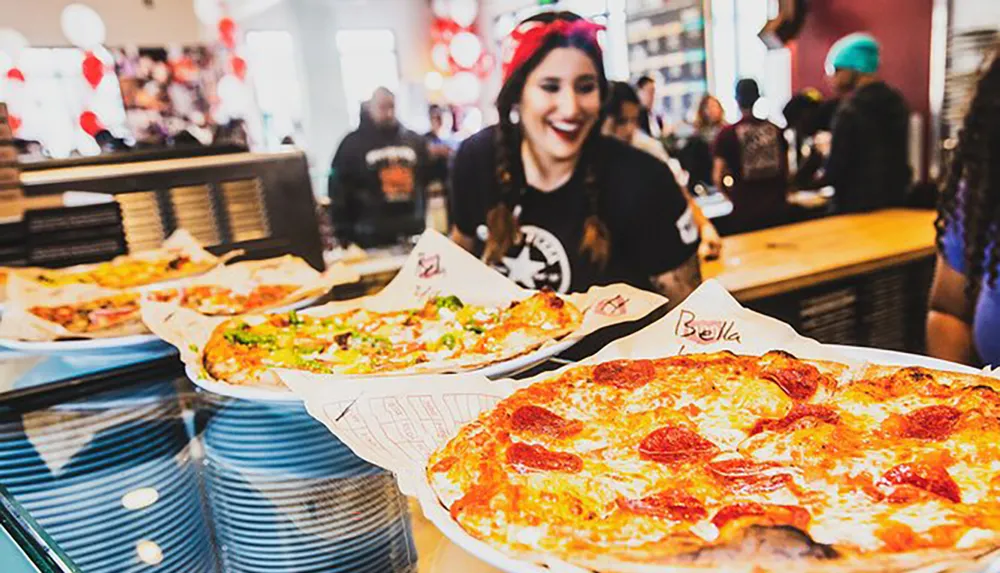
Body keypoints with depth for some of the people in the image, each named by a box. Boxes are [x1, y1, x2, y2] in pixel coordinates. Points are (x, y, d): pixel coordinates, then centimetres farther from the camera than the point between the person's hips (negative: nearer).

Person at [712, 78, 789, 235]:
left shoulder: (728, 134, -6)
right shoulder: (776, 130, 4)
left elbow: (718, 177, -7)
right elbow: (786, 170, 13)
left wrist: (730, 195, 12)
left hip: (744, 211, -3)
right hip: (776, 209, 3)